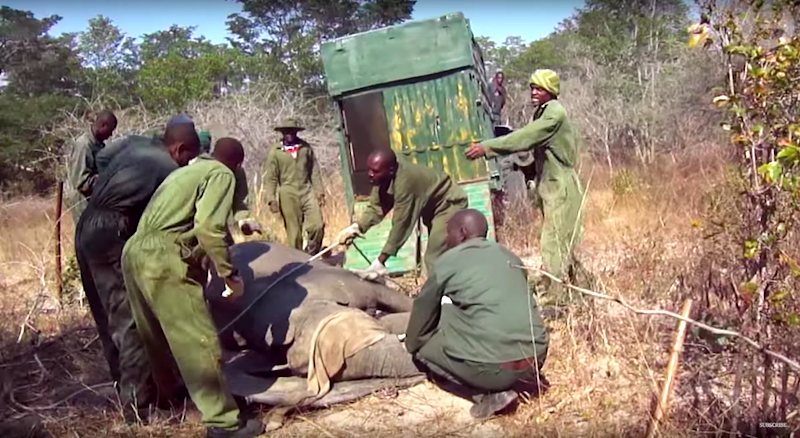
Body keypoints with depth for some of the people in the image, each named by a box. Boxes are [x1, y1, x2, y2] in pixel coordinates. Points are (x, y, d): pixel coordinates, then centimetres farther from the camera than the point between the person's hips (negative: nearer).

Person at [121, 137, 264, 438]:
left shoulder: (187, 170, 27)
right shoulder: (222, 174, 1)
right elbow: (208, 226, -14)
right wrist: (229, 273, -8)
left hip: (135, 252, 9)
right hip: (163, 258, -9)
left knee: (155, 337, 23)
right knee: (199, 340, -4)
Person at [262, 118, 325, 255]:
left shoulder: (306, 147, 9)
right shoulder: (275, 152, 0)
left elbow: (314, 172, 12)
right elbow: (270, 178, -1)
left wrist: (319, 191, 6)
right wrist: (271, 199, -9)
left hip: (307, 191, 2)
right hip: (288, 195, -2)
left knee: (317, 226, -6)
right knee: (294, 232, 1)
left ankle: (311, 257, 16)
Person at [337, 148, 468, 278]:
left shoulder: (404, 181, -38)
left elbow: (401, 224, -36)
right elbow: (376, 208, -7)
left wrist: (380, 261, -34)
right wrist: (356, 227, -24)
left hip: (450, 204, -9)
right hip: (434, 206, 9)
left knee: (434, 259, -16)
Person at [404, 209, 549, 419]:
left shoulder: (449, 260, 2)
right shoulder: (510, 257, 18)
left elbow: (423, 310, 14)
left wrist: (412, 346, 34)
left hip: (491, 365, -6)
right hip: (535, 358, 7)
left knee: (424, 349, 15)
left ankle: (488, 393, 0)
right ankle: (518, 382, 11)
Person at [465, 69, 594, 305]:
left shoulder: (555, 113, -15)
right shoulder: (542, 113, 14)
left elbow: (524, 137, -26)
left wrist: (486, 147, -29)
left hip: (561, 190, -10)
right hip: (550, 188, 10)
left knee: (552, 246, -8)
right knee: (561, 246, 15)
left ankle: (555, 300, -2)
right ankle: (585, 284, 27)